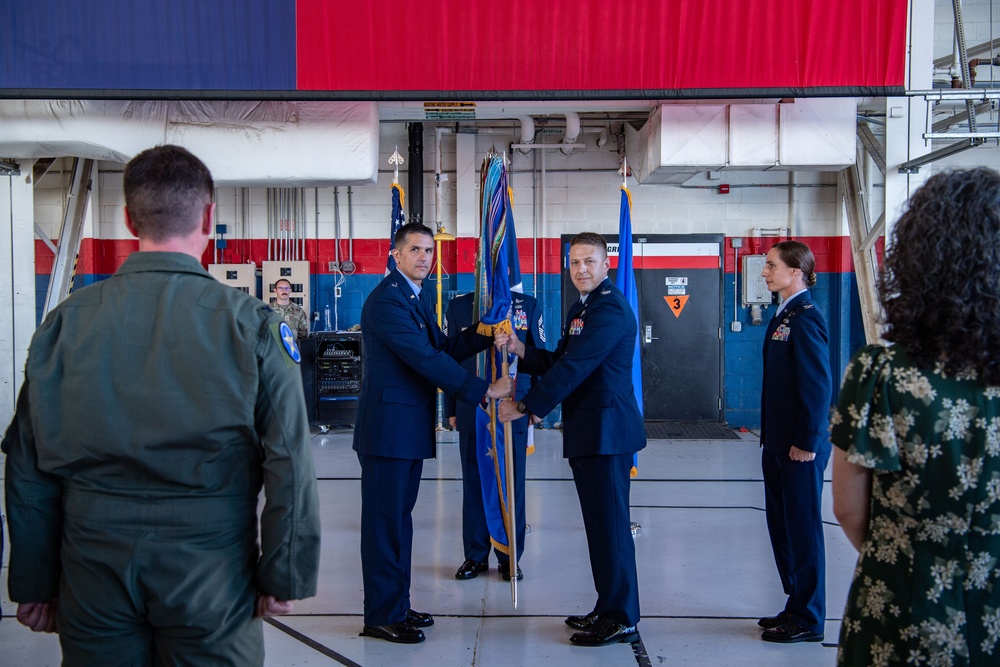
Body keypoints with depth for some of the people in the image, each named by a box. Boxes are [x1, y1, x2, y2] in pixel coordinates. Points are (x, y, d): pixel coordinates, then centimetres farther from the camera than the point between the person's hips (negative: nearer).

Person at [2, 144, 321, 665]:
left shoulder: (66, 321, -2)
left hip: (93, 576, 2)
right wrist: (283, 576, 0)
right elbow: (290, 466, -11)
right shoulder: (251, 324, -9)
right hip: (210, 577, -2)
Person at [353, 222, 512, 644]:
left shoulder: (413, 299, 18)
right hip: (388, 425, -10)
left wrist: (485, 336, -2)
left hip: (410, 427, 10)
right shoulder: (387, 299, -15)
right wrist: (485, 390, -21)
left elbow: (443, 349, 13)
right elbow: (427, 360, -22)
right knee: (384, 520, -2)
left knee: (399, 517, 15)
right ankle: (381, 616, 7)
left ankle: (397, 606, 25)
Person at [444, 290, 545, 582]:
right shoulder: (458, 306, 5)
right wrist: (451, 410, 5)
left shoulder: (527, 305, 4)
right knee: (474, 484, 7)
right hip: (472, 411, 1)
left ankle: (509, 556, 17)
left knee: (512, 484, 5)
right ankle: (476, 555, 19)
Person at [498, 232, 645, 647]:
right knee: (600, 523, 16)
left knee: (610, 524, -3)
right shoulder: (580, 308, 18)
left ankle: (621, 620, 6)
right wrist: (522, 351, 0)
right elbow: (559, 362, 17)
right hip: (586, 431, 10)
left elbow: (575, 367, -22)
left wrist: (526, 406, -19)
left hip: (606, 430, -10)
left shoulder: (610, 309, -15)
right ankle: (608, 609, 26)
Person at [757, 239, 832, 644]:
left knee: (803, 529, 2)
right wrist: (771, 439, 16)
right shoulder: (783, 316, 13)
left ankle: (808, 619, 13)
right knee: (781, 526, 16)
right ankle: (796, 607, 28)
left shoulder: (805, 317, -15)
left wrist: (807, 442, -18)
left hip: (800, 447, -9)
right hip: (778, 444, 9)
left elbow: (818, 384, -19)